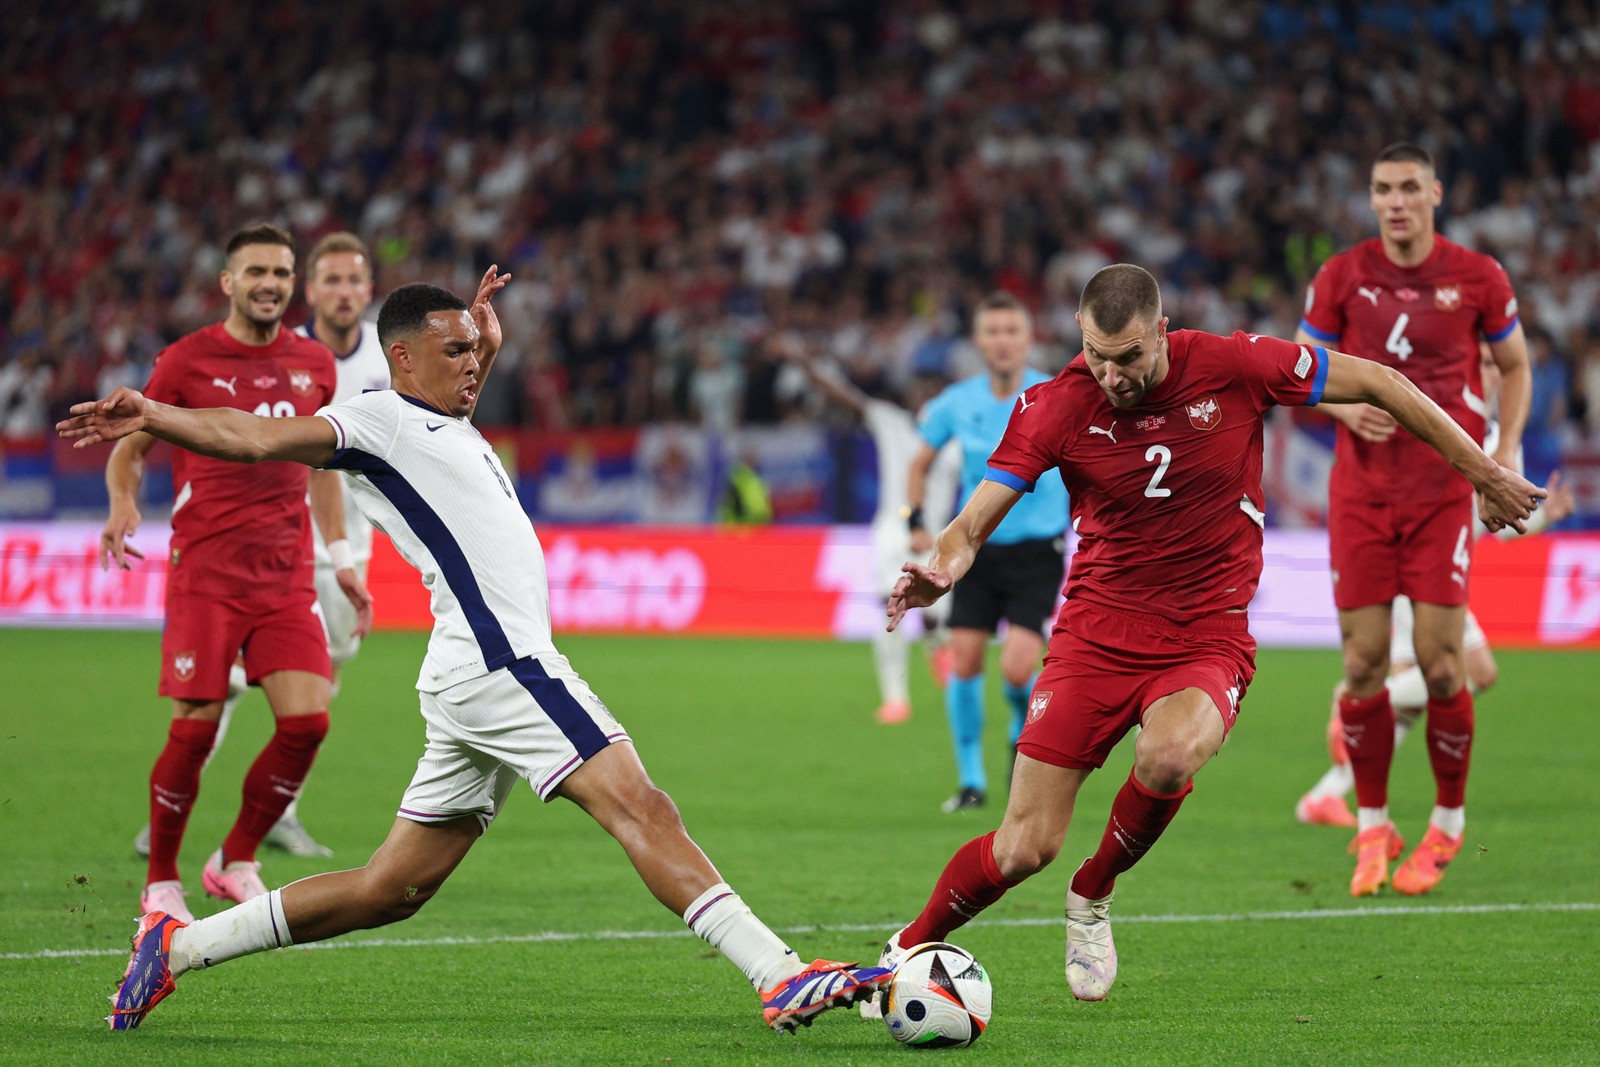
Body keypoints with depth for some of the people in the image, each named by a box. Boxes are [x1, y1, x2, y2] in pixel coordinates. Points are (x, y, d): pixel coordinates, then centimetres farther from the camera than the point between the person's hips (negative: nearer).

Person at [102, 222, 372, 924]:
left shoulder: (314, 364, 10)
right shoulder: (186, 361, -2)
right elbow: (129, 449, 6)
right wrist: (123, 504, -16)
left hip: (286, 576, 4)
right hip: (204, 571, -4)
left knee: (307, 720, -9)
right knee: (194, 731, -8)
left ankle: (236, 862, 11)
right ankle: (161, 882, 10)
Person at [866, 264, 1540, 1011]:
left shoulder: (1230, 366, -10)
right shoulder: (1055, 407, -9)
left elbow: (1377, 384, 0)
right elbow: (974, 522, -11)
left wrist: (1482, 473, 4)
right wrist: (940, 572, -35)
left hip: (1207, 640, 0)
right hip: (1098, 633, 0)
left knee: (1168, 758, -34)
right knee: (1025, 847, -7)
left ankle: (1093, 896, -3)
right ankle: (906, 952, 20)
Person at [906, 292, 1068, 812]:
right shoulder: (957, 403, 0)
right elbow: (921, 462, 16)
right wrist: (916, 522, 5)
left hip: (1038, 551, -3)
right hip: (977, 549, 3)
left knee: (1016, 670, -15)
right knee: (964, 660, -6)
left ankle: (1024, 730, 20)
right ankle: (971, 779, 10)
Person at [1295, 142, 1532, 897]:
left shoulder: (1477, 278, 0)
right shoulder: (1341, 277, 1)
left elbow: (1514, 364, 13)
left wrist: (1507, 451, 0)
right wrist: (1345, 406, -10)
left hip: (1444, 489, -1)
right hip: (1361, 489, 1)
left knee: (1440, 664, -6)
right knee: (1363, 661, -2)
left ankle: (1447, 826, 12)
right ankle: (1372, 828, 12)